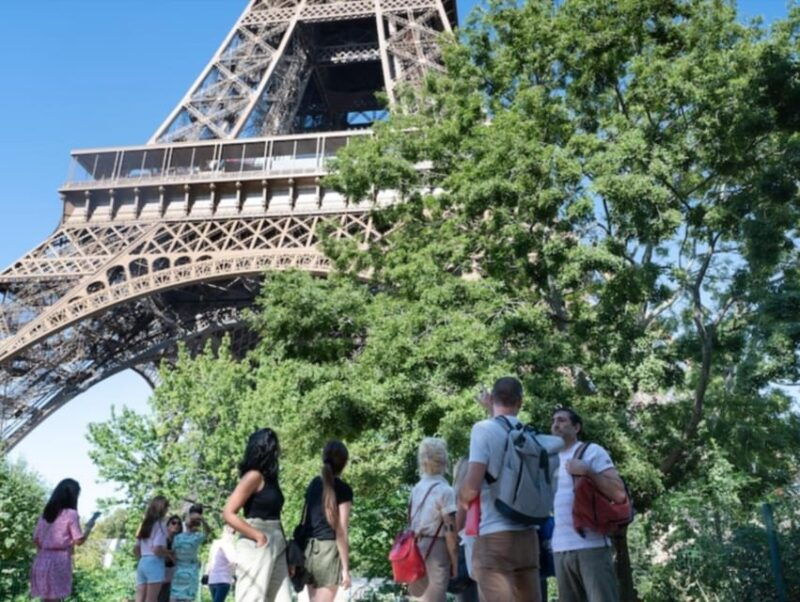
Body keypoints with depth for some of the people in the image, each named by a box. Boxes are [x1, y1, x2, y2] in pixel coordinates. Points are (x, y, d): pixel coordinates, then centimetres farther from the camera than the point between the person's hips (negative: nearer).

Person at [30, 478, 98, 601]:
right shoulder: (70, 514, -7)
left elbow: (36, 539, 13)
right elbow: (79, 540, -5)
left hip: (42, 560, 6)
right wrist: (90, 526, 9)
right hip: (59, 561, -6)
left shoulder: (45, 514, 12)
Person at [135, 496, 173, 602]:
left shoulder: (145, 524, 18)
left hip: (142, 564, 8)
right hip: (155, 563, -8)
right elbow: (157, 550, -15)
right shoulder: (160, 525, -6)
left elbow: (136, 549, 20)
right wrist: (169, 554, 1)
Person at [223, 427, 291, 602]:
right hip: (257, 546, -9)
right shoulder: (254, 476, -10)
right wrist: (258, 536, -16)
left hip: (276, 545, 9)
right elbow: (228, 513, -15)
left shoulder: (269, 477, 15)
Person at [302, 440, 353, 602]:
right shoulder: (343, 489, -8)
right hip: (328, 549, -7)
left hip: (309, 548, 7)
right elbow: (341, 532, -11)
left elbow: (307, 519, 12)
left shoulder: (314, 483, 10)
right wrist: (346, 568, -8)